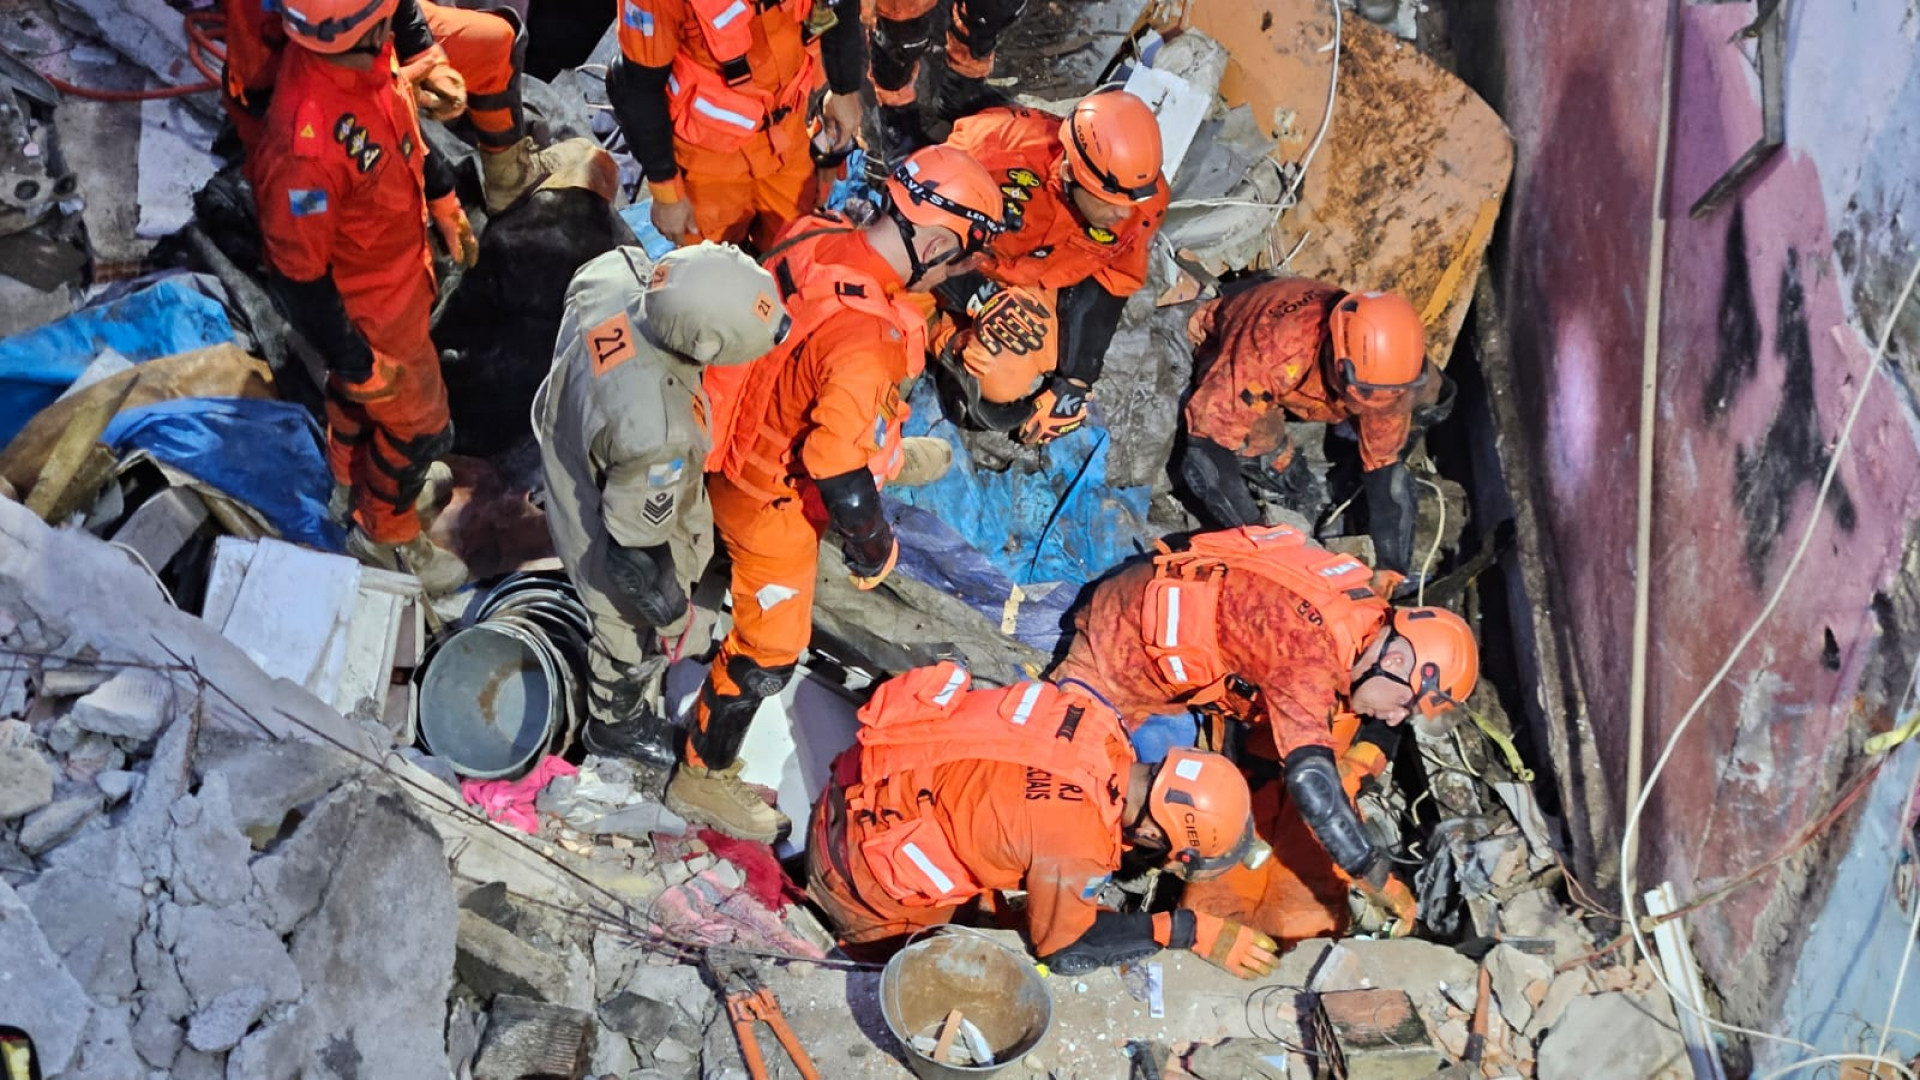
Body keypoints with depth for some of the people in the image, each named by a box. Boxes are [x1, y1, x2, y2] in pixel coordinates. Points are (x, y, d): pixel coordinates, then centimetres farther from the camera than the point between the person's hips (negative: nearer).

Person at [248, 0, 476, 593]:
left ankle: (353, 484, 61)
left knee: (356, 394, 32)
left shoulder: (364, 56, -19)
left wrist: (445, 202, 17)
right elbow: (298, 275, -30)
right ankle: (386, 535, 44)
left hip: (402, 264, 7)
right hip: (371, 306, -7)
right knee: (418, 426, 16)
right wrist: (357, 362, -18)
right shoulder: (306, 140, -43)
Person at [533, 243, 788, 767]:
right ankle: (618, 727, 58)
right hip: (612, 548, -7)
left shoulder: (611, 271, -30)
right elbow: (635, 550, -31)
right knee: (638, 646, 25)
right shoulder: (657, 435, -47)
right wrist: (672, 616, -11)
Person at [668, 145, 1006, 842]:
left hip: (747, 439, 7)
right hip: (774, 500, -7)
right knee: (769, 649, 11)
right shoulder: (865, 341, -39)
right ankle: (703, 777, 29)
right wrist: (874, 553, -16)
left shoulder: (815, 237, -15)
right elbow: (841, 481, -36)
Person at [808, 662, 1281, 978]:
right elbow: (1066, 947, -15)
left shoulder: (1094, 716, -17)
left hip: (890, 780, 7)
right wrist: (1191, 932, -15)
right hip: (866, 852, -7)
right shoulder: (1074, 845, -35)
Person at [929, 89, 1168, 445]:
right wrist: (981, 299, -34)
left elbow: (1113, 286, -9)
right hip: (972, 268, -4)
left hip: (1052, 280, 4)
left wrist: (1076, 382, -10)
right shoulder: (1005, 148, -38)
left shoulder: (1145, 202, -25)